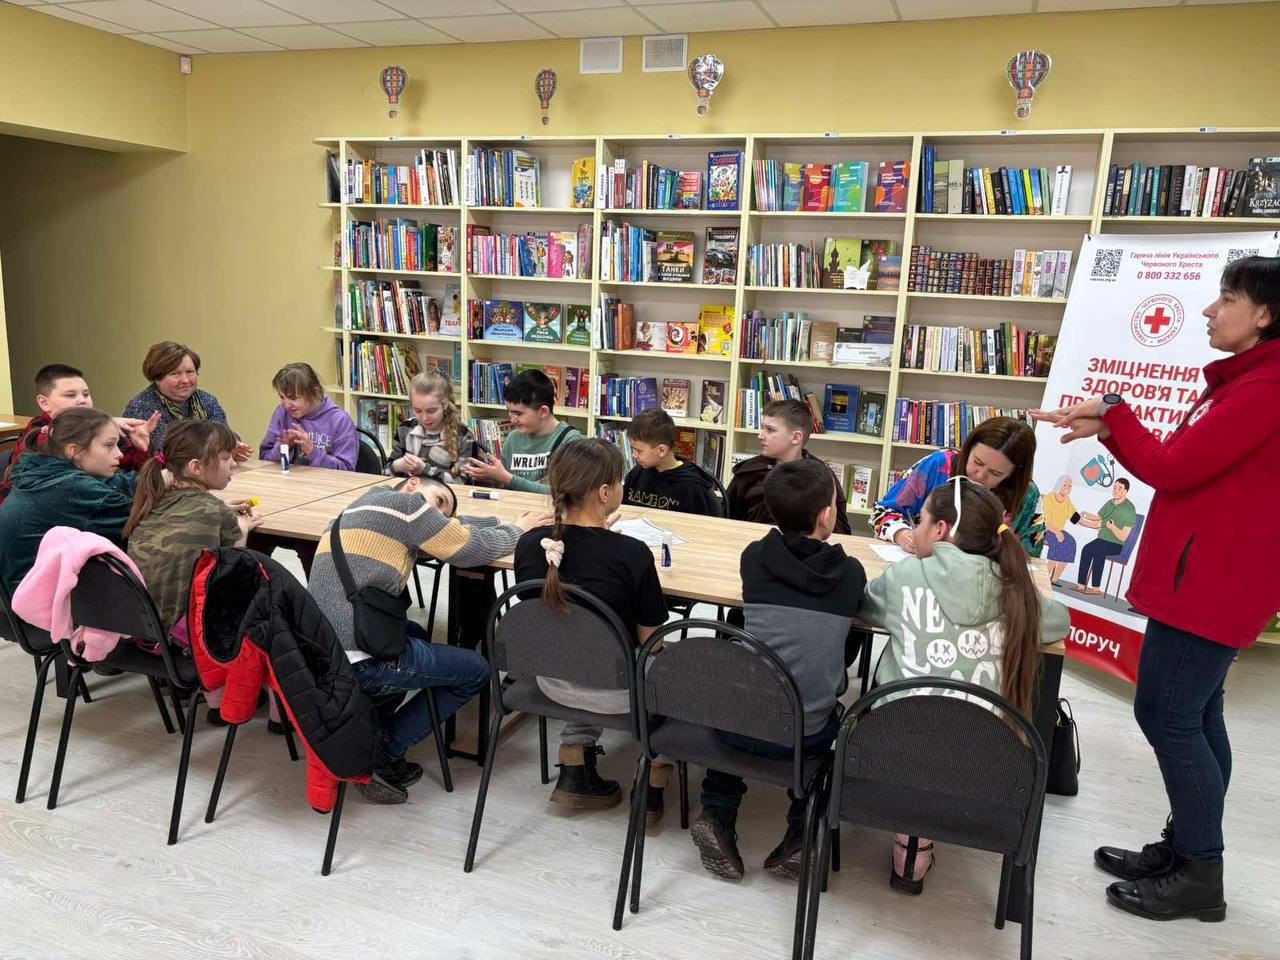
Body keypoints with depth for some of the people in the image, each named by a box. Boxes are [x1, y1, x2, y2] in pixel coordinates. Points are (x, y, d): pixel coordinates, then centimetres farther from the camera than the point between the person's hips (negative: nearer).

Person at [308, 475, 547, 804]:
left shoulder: (371, 498, 21)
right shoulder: (405, 501, -5)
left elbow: (457, 528, 25)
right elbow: (472, 550, 1)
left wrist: (508, 522, 20)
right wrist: (516, 530, 18)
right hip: (359, 662, -9)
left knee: (415, 635, 35)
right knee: (476, 670, 10)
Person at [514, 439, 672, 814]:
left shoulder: (529, 544, -12)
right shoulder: (633, 554, -25)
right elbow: (650, 641, -14)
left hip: (552, 679, 4)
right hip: (617, 692, -4)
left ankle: (574, 772, 29)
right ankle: (653, 785, 25)